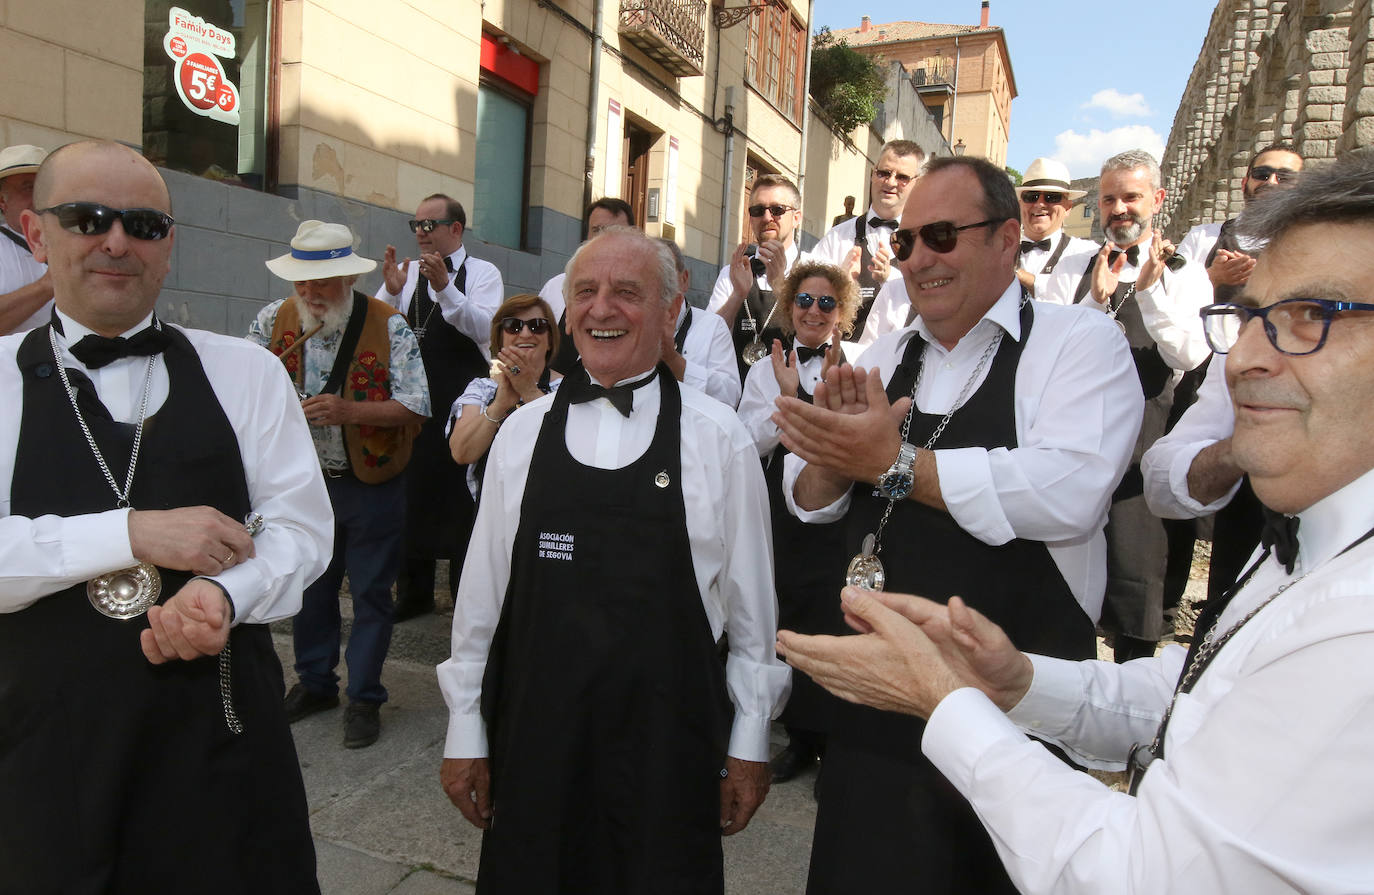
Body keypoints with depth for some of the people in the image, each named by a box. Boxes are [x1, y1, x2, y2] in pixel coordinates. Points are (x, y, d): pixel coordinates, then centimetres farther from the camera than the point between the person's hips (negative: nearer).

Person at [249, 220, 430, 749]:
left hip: (371, 486, -4)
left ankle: (364, 697, 22)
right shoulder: (274, 320, -1)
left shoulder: (389, 327, -13)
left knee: (370, 593, 7)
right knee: (309, 586, 17)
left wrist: (348, 411, -29)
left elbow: (414, 408, -16)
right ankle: (315, 683, 37)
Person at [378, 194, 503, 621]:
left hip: (463, 403, -4)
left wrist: (445, 288, -28)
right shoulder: (406, 273, 10)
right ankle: (414, 591, 26)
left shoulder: (483, 273, 0)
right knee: (413, 491, 12)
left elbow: (484, 328, -17)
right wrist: (391, 292, -15)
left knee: (462, 495, 3)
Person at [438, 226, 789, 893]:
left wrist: (750, 742, 3)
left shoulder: (718, 437, -5)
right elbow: (483, 589, 6)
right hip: (534, 733, 2)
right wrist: (465, 732, 9)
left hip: (666, 741, -2)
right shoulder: (523, 432, 1)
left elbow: (751, 600, 0)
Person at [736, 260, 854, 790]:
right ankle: (801, 736, 26)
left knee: (833, 623, -3)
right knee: (789, 618, 9)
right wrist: (788, 398, -14)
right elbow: (749, 442, -2)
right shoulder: (768, 369, 9)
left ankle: (834, 744, 15)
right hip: (783, 509, 2)